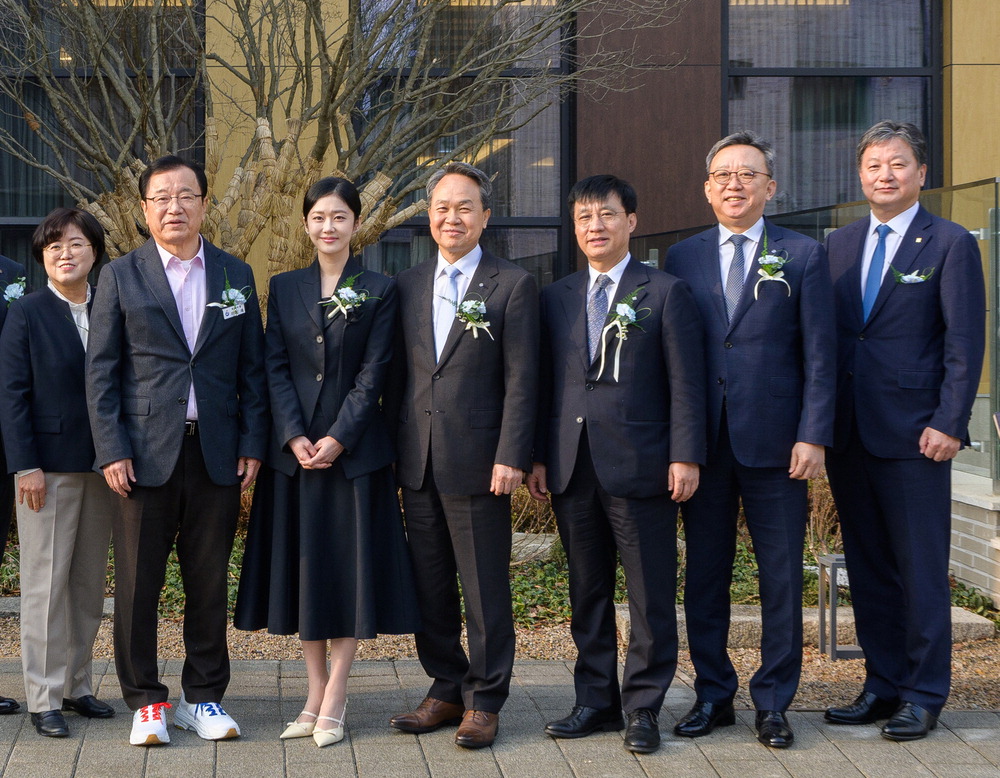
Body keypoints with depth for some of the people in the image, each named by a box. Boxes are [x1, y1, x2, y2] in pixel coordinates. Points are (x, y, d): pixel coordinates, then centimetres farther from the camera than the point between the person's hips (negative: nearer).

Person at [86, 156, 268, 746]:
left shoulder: (236, 276, 10)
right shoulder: (120, 277, 4)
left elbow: (253, 369, 10)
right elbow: (101, 371, 1)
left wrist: (252, 444, 2)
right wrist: (111, 450, -7)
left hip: (217, 453, 2)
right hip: (145, 453, -1)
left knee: (210, 582, 7)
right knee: (138, 582, 2)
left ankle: (204, 697, 19)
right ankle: (146, 701, 14)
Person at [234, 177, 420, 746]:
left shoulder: (380, 291, 1)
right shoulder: (285, 289, 8)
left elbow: (373, 373, -5)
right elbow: (276, 368, 2)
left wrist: (338, 438, -15)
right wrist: (295, 437, -10)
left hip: (356, 447, -3)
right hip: (294, 447, 3)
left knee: (352, 567, -1)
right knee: (303, 566, 7)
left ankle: (334, 702, 6)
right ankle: (316, 696, 16)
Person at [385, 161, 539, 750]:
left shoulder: (513, 285, -2)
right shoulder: (409, 285, 13)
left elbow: (521, 380, -7)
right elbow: (399, 374, 15)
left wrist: (512, 457, -13)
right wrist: (393, 449, 9)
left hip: (478, 463, -5)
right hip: (418, 463, 5)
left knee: (485, 589, 2)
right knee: (431, 586, 12)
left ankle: (485, 701, 12)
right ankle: (447, 691, 24)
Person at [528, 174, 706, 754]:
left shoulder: (666, 292, 1)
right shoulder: (556, 298, 14)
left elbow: (685, 383, -3)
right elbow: (547, 381, 14)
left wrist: (685, 456, -10)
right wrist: (538, 456, 7)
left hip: (640, 466, -4)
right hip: (573, 468, 4)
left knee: (651, 595, 0)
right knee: (588, 593, 11)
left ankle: (643, 706, 9)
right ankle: (597, 700, 21)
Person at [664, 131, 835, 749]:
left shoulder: (804, 256, 3)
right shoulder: (683, 258, 10)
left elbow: (819, 355, -1)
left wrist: (814, 436, -9)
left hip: (776, 442, -2)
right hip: (703, 441, 2)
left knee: (782, 579, 3)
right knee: (705, 576, 9)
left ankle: (774, 702, 15)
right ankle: (713, 695, 21)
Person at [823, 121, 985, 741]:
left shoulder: (951, 244, -2)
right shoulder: (839, 246, 14)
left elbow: (965, 342, -6)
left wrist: (948, 423, -13)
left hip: (913, 434, -5)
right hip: (849, 434, 5)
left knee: (922, 571, 0)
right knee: (868, 569, 11)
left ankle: (924, 696, 9)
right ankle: (882, 685, 21)